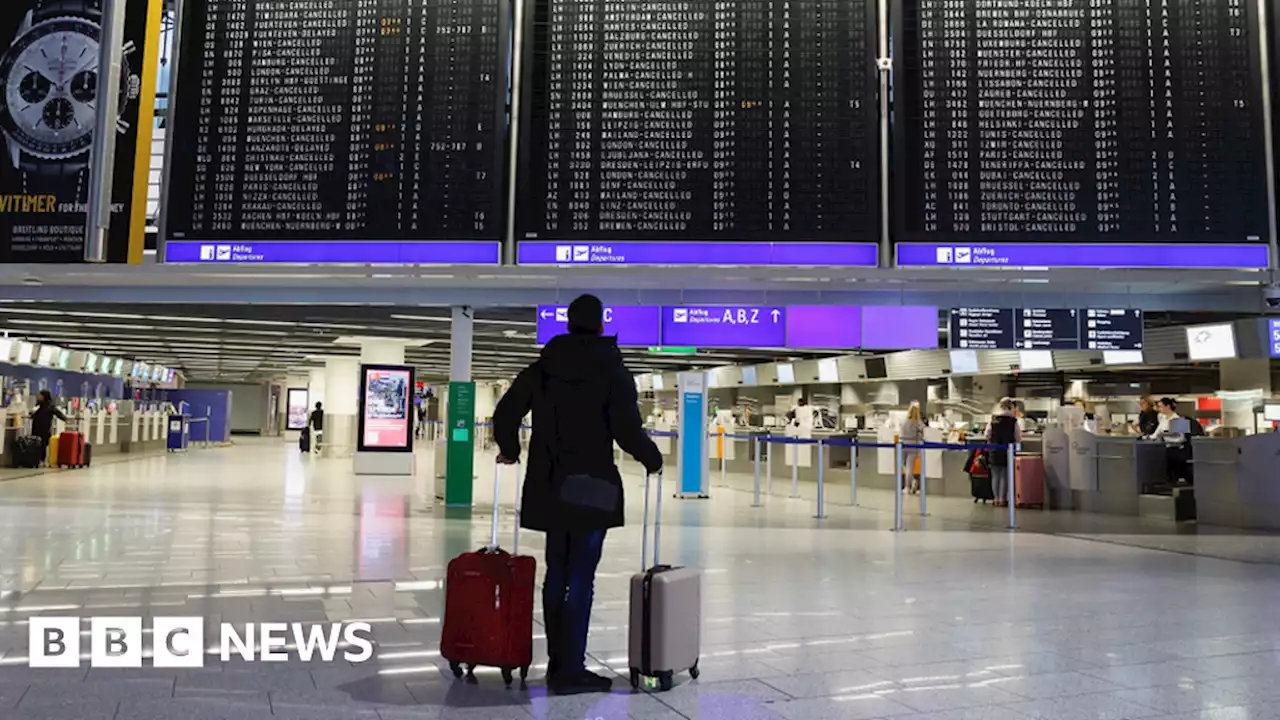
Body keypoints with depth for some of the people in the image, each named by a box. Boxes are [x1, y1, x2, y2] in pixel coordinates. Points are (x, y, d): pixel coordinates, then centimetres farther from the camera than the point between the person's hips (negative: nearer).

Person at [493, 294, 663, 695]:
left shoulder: (542, 368, 6)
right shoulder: (612, 371, -7)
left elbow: (505, 413, 7)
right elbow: (627, 430, -14)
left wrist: (510, 450, 25)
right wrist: (652, 460, 4)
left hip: (549, 486, 5)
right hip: (592, 486, -5)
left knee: (557, 573, 14)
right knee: (580, 577, -1)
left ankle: (557, 663, 21)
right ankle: (571, 671, 2)